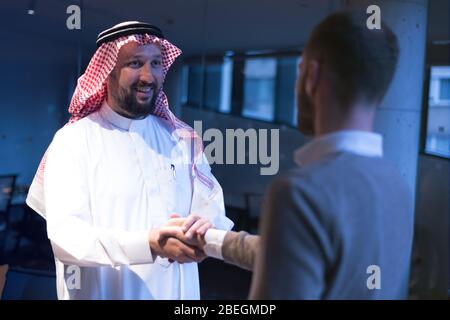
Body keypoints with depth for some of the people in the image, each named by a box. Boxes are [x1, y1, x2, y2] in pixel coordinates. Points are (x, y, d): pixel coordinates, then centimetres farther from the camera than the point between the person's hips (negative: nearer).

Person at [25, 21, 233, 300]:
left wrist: (205, 231, -29)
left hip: (177, 292, 4)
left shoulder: (183, 139, 0)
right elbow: (65, 237, -21)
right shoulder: (73, 140, -11)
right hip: (99, 292, -3)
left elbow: (213, 211, -6)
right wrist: (149, 244, -35)